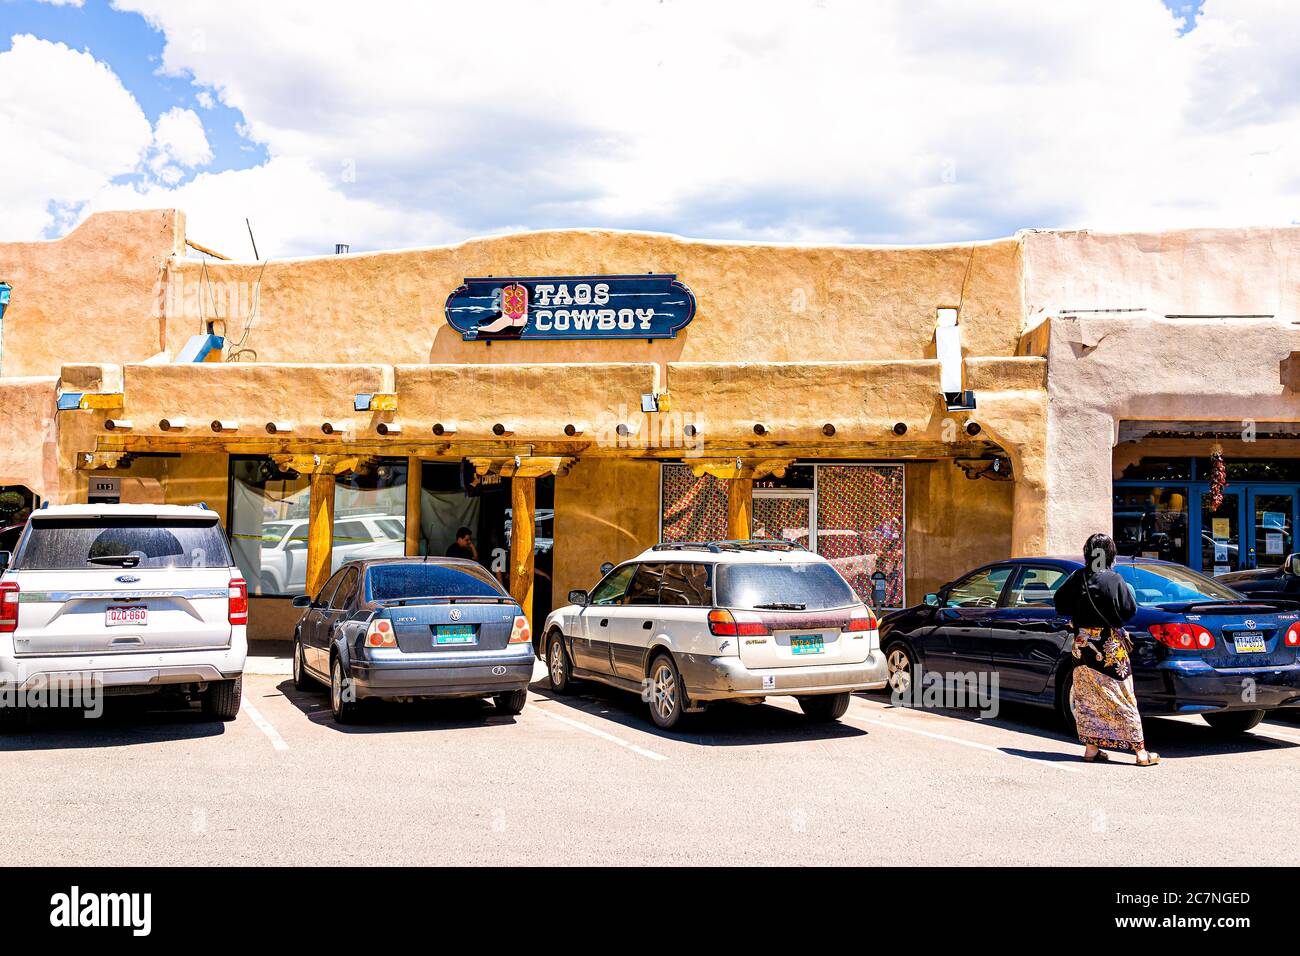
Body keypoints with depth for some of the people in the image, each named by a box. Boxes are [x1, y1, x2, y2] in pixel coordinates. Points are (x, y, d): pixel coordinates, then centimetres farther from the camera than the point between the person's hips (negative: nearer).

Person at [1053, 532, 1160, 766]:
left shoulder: (1077, 579, -4)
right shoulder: (1114, 581, -14)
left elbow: (1060, 606, 4)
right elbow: (1130, 610, -9)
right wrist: (1129, 591, 8)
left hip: (1084, 648, 3)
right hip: (1111, 649, -3)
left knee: (1087, 698, 11)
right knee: (1123, 699, 2)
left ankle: (1091, 748, 12)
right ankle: (1140, 751, 4)